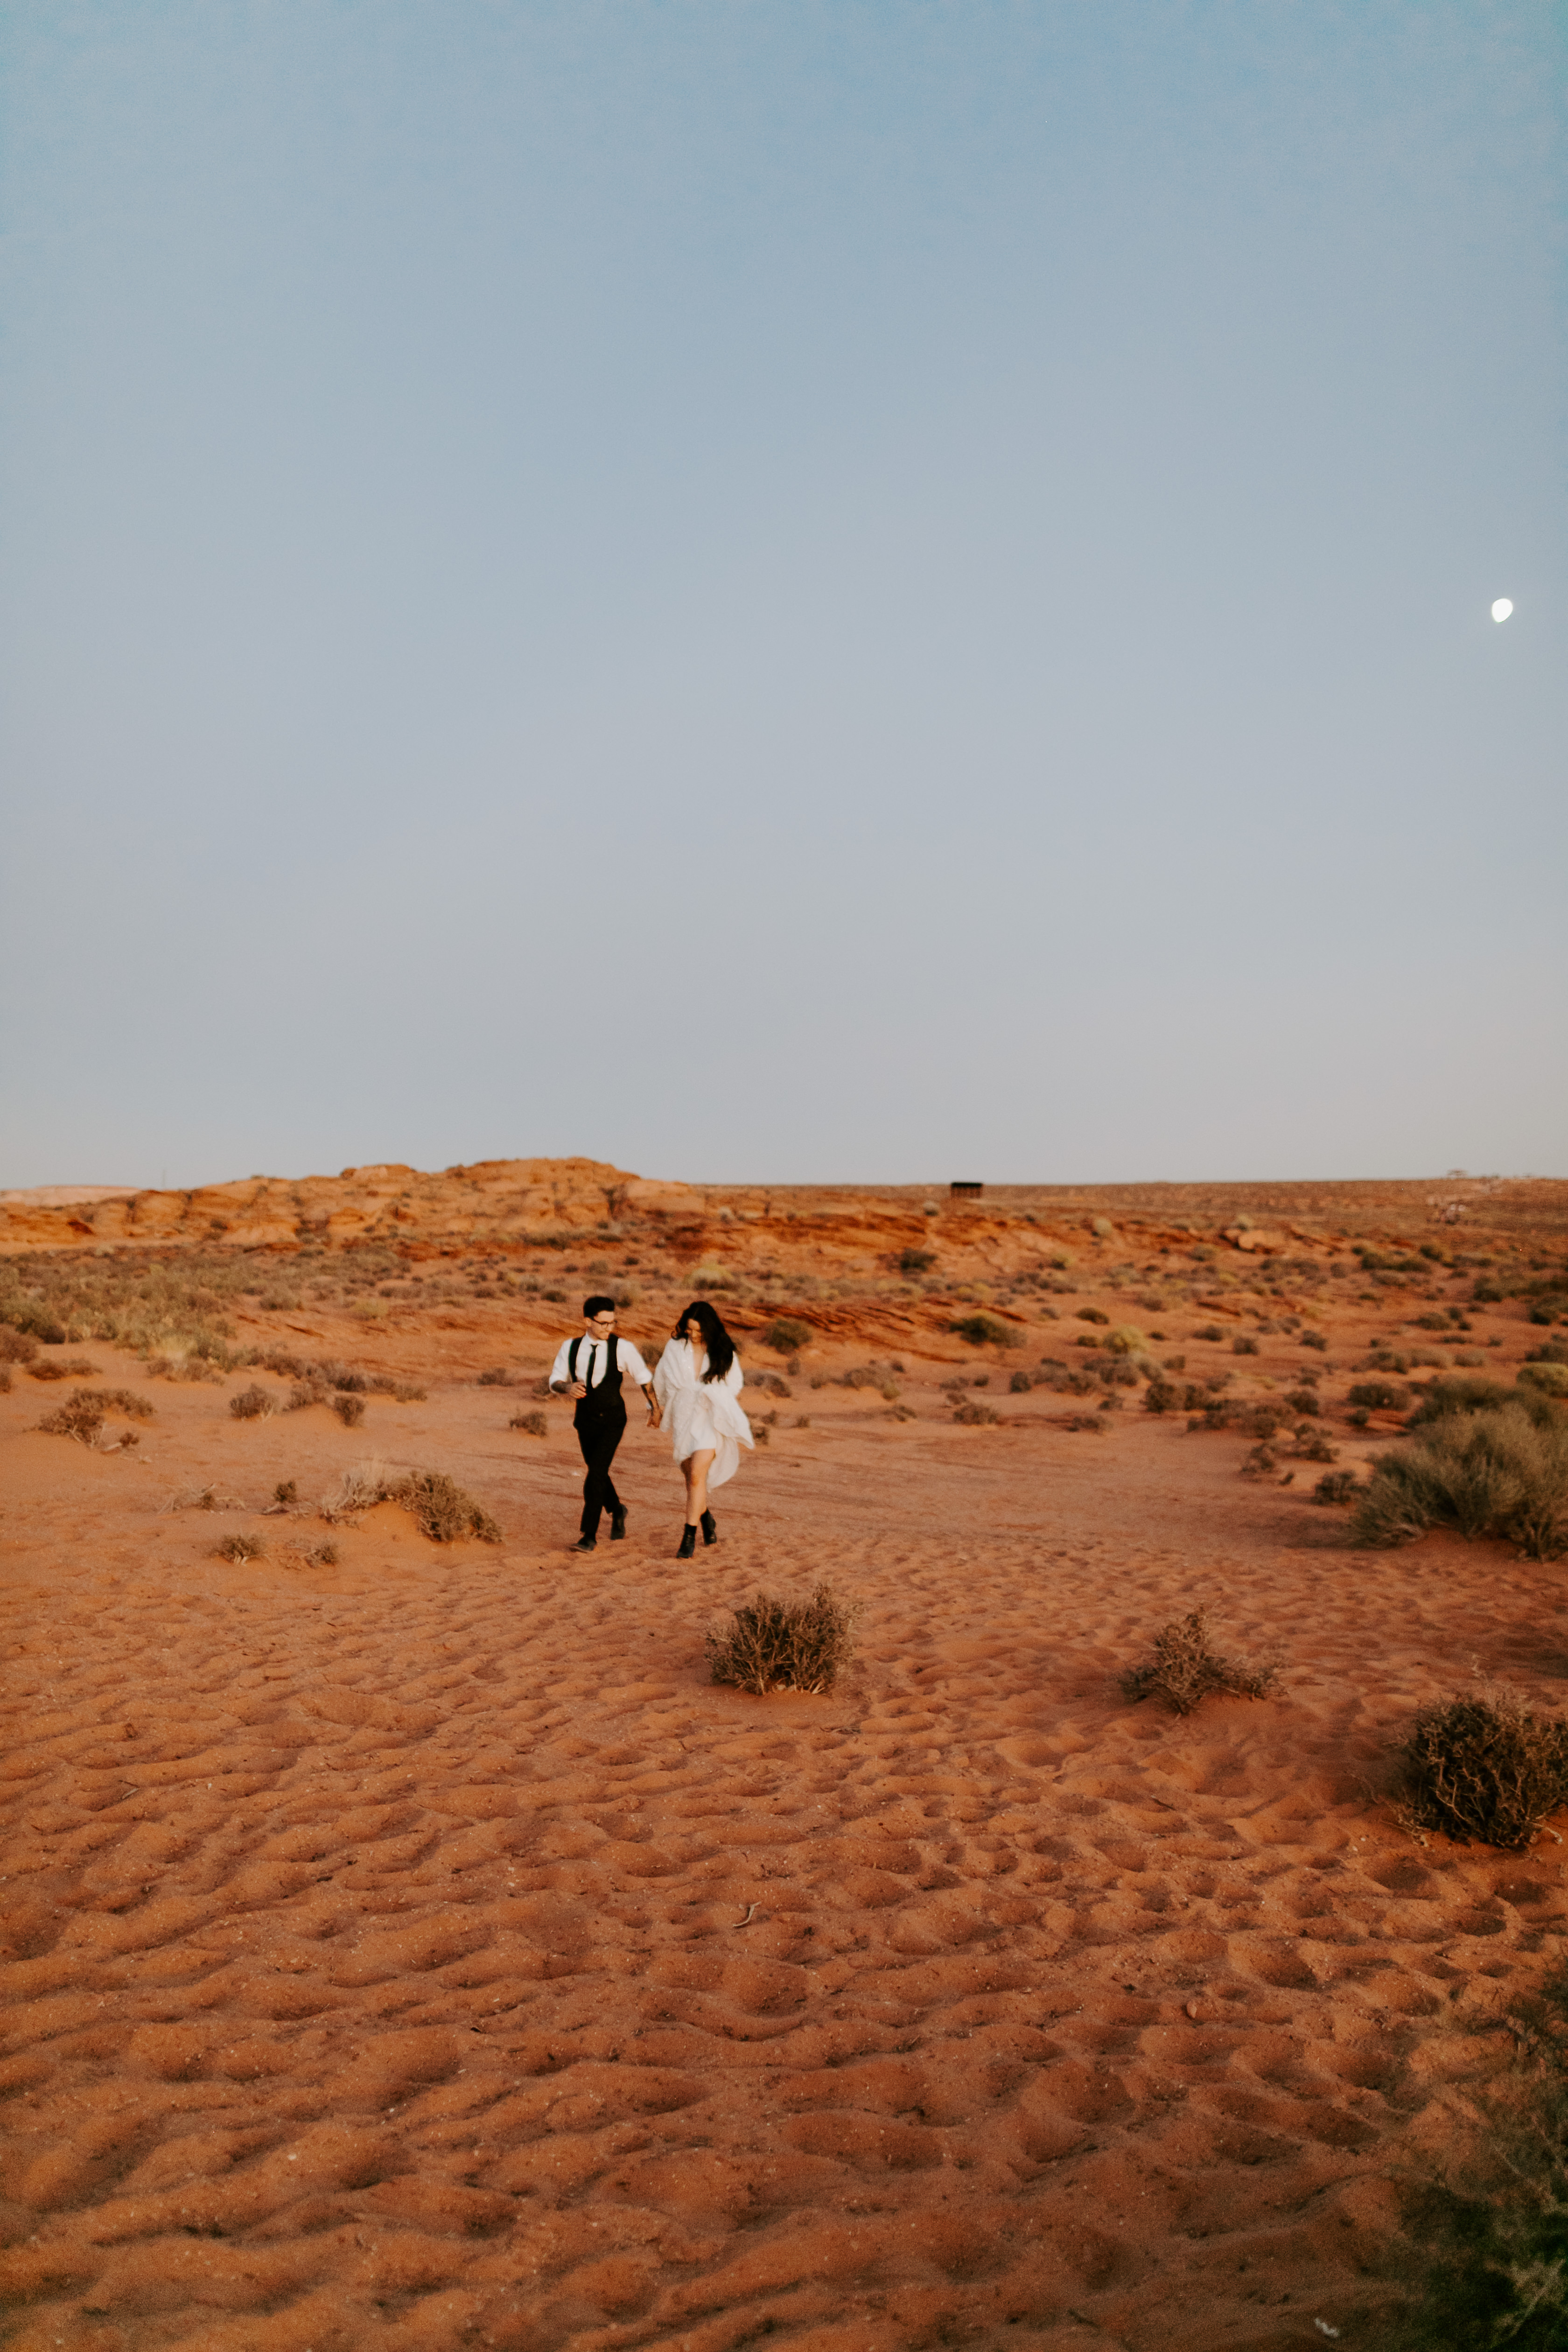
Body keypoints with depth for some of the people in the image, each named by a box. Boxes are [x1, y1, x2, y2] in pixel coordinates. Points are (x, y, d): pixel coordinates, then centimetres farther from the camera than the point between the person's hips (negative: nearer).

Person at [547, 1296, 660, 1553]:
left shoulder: (622, 1348, -11)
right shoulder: (570, 1348, -4)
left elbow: (644, 1378, 2)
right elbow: (554, 1383, -2)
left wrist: (655, 1408, 11)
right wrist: (568, 1387, -25)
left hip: (612, 1419, -4)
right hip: (585, 1419, 4)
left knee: (596, 1474, -17)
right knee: (598, 1474, 18)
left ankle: (589, 1536, -11)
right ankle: (617, 1511, 47)